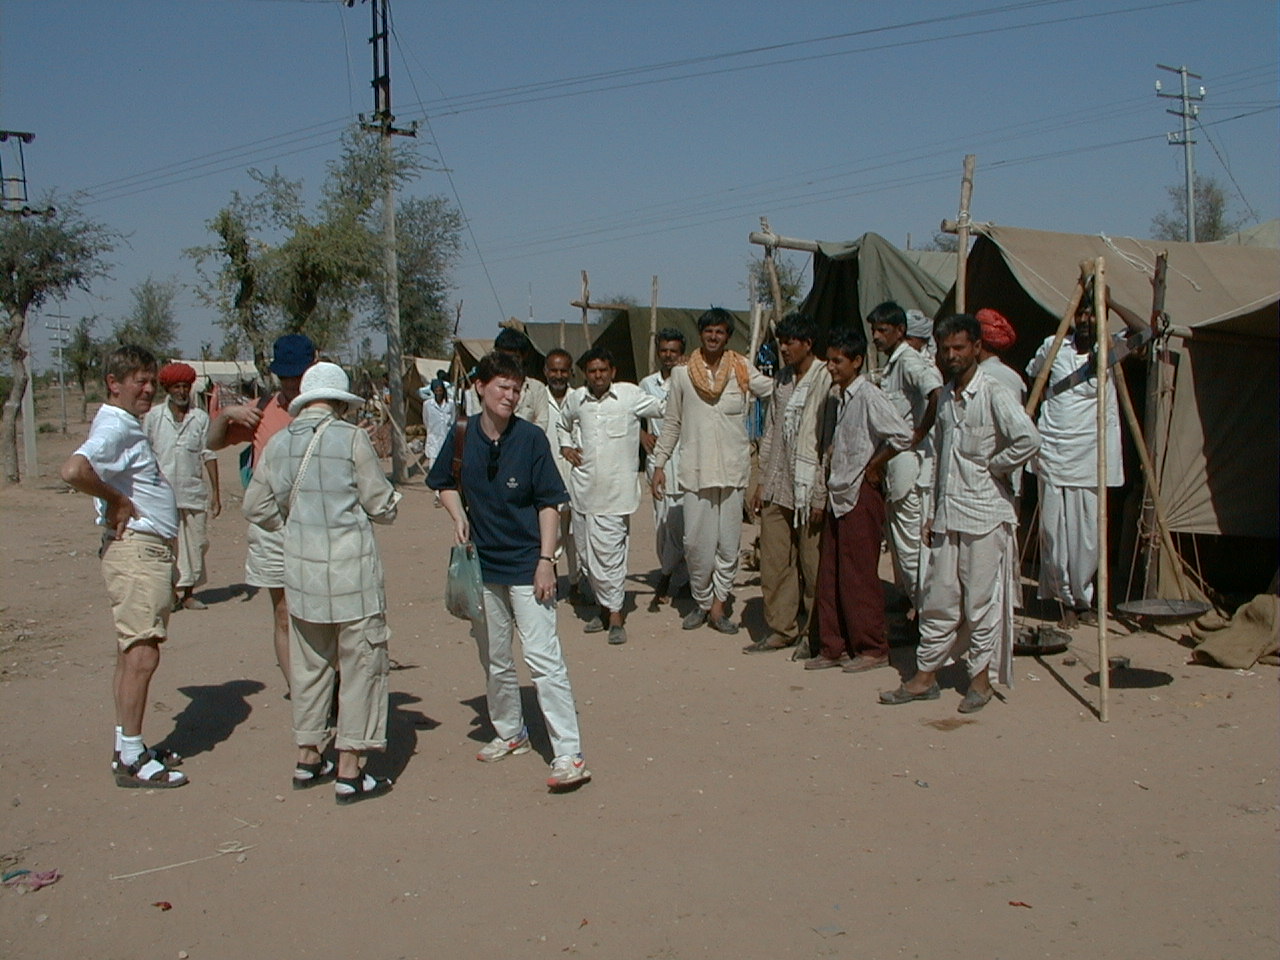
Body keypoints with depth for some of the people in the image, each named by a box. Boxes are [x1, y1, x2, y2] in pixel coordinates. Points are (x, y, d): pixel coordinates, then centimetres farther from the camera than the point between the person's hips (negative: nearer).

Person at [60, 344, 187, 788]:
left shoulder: (129, 426, 16)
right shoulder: (115, 427, -15)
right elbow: (74, 470, -32)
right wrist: (117, 501, -20)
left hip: (149, 551, 11)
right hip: (136, 548, -11)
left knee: (132, 653, 14)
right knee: (142, 654, -9)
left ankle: (128, 748, 21)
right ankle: (131, 760, -4)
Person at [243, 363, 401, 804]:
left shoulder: (278, 443, 5)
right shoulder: (351, 439, -9)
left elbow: (256, 507, 9)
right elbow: (382, 505, -6)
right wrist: (389, 498, 16)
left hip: (300, 569, 5)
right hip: (352, 569, -5)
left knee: (308, 665, 17)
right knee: (361, 664, 3)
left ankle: (308, 760, 27)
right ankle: (349, 772, 6)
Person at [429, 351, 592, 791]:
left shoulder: (531, 438, -9)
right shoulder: (461, 436, -1)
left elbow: (548, 504, -6)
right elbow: (445, 484, 15)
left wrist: (546, 560, -12)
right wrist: (459, 515, -5)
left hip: (526, 565, -4)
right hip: (481, 564, 4)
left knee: (544, 658, -10)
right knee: (495, 662, 17)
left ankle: (569, 755, -8)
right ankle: (510, 734, 36)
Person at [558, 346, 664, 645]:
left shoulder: (630, 395, 0)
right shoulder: (575, 399, 10)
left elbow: (664, 409, 13)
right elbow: (564, 424, 29)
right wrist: (566, 446, 14)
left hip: (616, 490, -4)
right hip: (582, 487, 4)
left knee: (609, 551, -10)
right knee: (587, 552, 9)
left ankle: (615, 615, -1)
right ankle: (604, 607, 24)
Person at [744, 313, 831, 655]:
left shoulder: (827, 381, -10)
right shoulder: (782, 380, 14)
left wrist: (822, 494, -15)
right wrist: (762, 482, 15)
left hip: (810, 489, -7)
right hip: (778, 487, 7)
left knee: (814, 567, 2)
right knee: (774, 562, 8)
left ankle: (816, 633, 16)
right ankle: (780, 629, 18)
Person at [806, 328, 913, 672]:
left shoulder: (868, 396, -15)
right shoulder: (840, 397, 13)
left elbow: (903, 436, -24)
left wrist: (874, 466, -14)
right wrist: (833, 457, 12)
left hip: (861, 495, -9)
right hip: (838, 495, 9)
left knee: (859, 575, -2)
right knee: (830, 575, 10)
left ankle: (872, 649, 9)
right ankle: (834, 647, 18)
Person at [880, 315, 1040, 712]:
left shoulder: (993, 394, -10)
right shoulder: (944, 397, 13)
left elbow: (1028, 439, -25)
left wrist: (993, 466, -13)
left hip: (985, 514, -6)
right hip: (948, 514, 7)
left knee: (981, 600, 2)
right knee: (939, 599, 9)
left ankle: (980, 679, 13)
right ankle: (925, 676, 16)